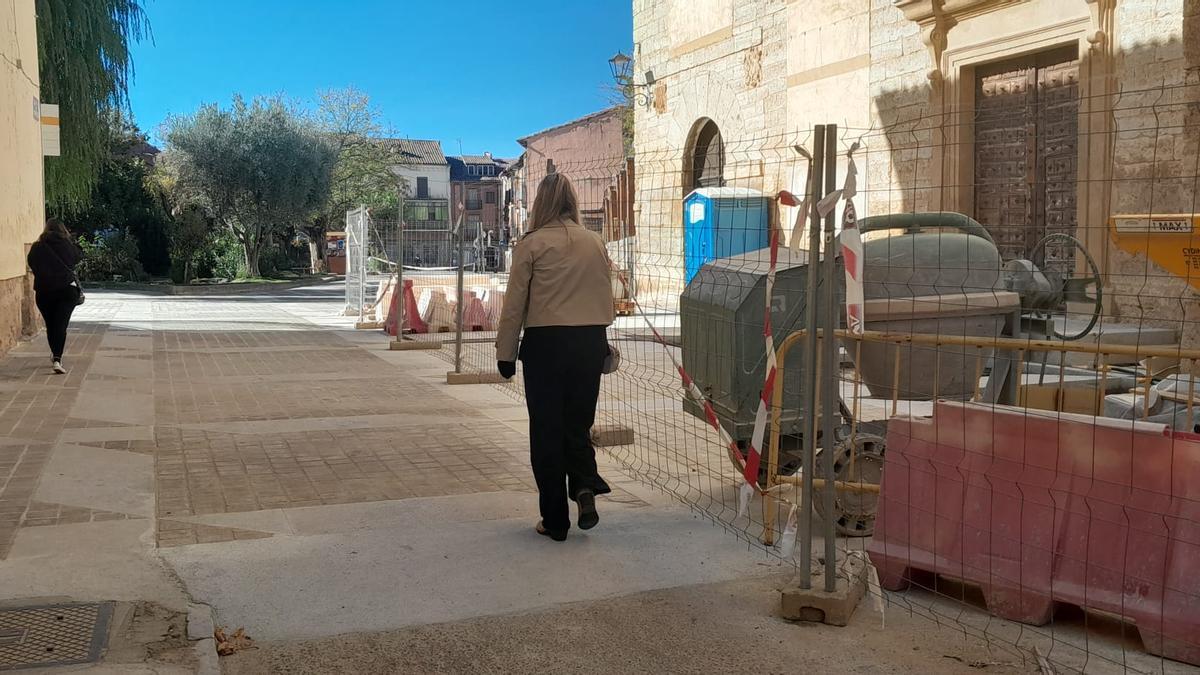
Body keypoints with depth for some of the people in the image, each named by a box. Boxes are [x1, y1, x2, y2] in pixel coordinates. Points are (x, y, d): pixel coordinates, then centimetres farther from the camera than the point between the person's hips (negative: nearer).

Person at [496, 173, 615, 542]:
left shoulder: (532, 244, -6)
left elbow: (514, 304, -4)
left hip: (546, 342, -3)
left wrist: (505, 353, 4)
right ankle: (585, 484, -5)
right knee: (578, 423, 19)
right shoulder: (596, 242, 6)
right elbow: (607, 298, 13)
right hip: (590, 341, 4)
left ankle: (555, 520, 12)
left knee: (547, 429, 7)